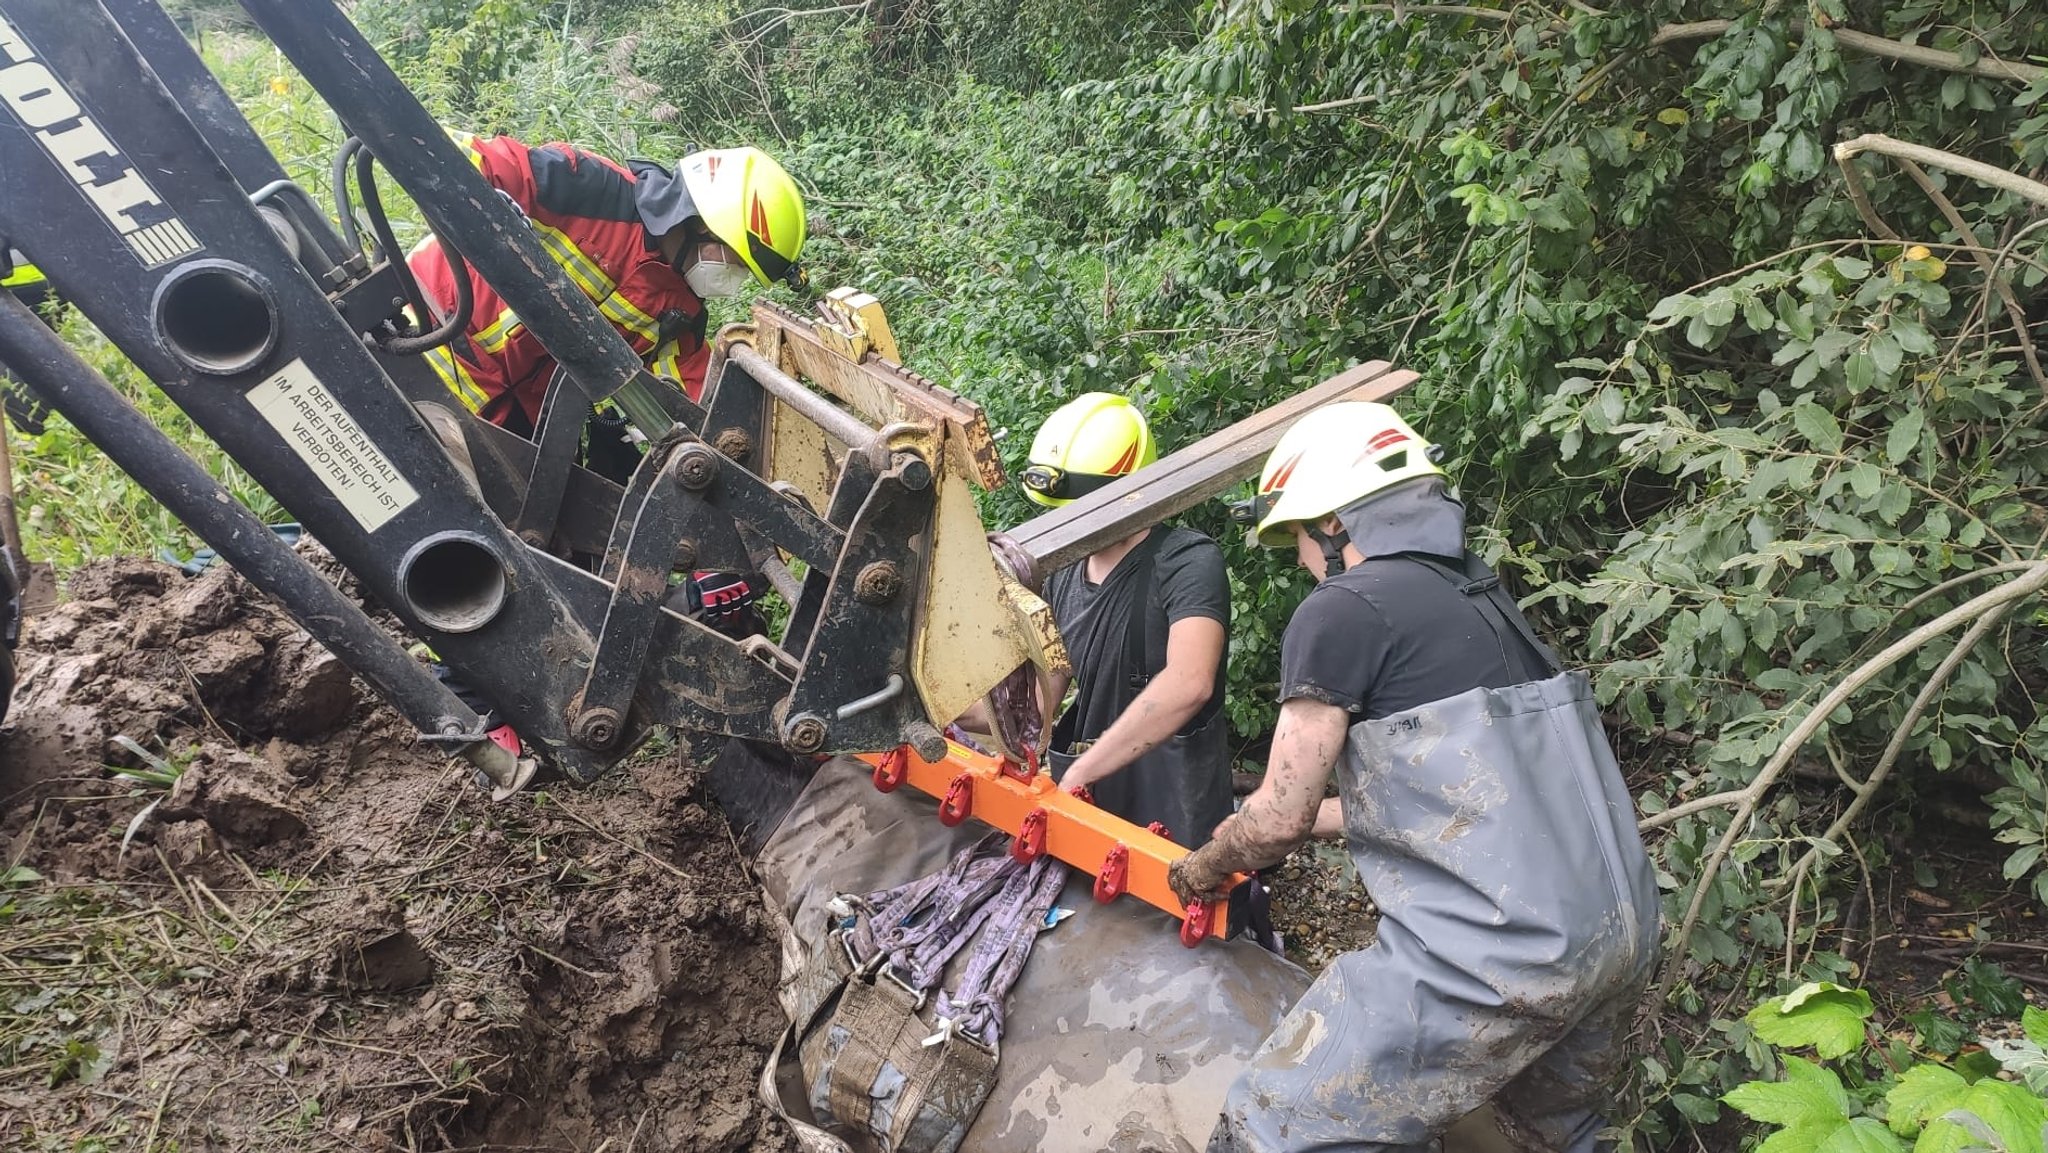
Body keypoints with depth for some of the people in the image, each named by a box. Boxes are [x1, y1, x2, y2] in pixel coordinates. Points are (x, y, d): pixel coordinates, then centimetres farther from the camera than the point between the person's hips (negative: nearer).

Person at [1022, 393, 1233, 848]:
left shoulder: (1187, 562, -17)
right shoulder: (1065, 574, 8)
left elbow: (1187, 684, -32)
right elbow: (1038, 695, 12)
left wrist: (1079, 772, -31)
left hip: (1174, 818, -6)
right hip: (1092, 807, 6)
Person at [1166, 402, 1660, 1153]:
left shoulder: (1341, 610, -8)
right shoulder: (1484, 599, 17)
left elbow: (1279, 820, -5)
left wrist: (1201, 869, 16)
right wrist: (1315, 816, 36)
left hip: (1496, 951, -9)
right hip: (1620, 932, 9)